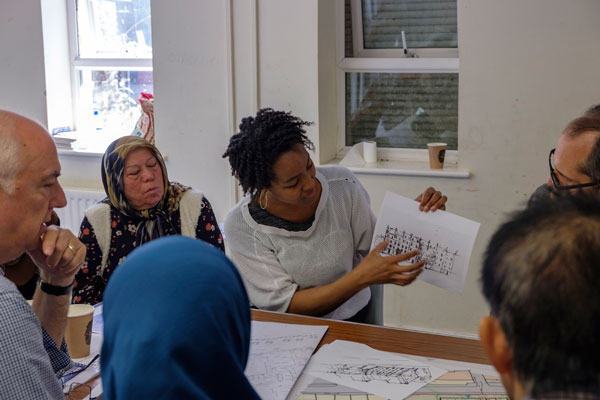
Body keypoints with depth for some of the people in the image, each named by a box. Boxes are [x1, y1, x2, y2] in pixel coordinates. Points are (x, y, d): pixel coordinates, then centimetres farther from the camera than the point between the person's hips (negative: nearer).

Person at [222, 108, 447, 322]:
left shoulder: (342, 186, -8)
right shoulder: (242, 227, -17)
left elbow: (378, 247, 5)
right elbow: (285, 306, -18)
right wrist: (361, 277, -27)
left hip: (351, 321, 2)